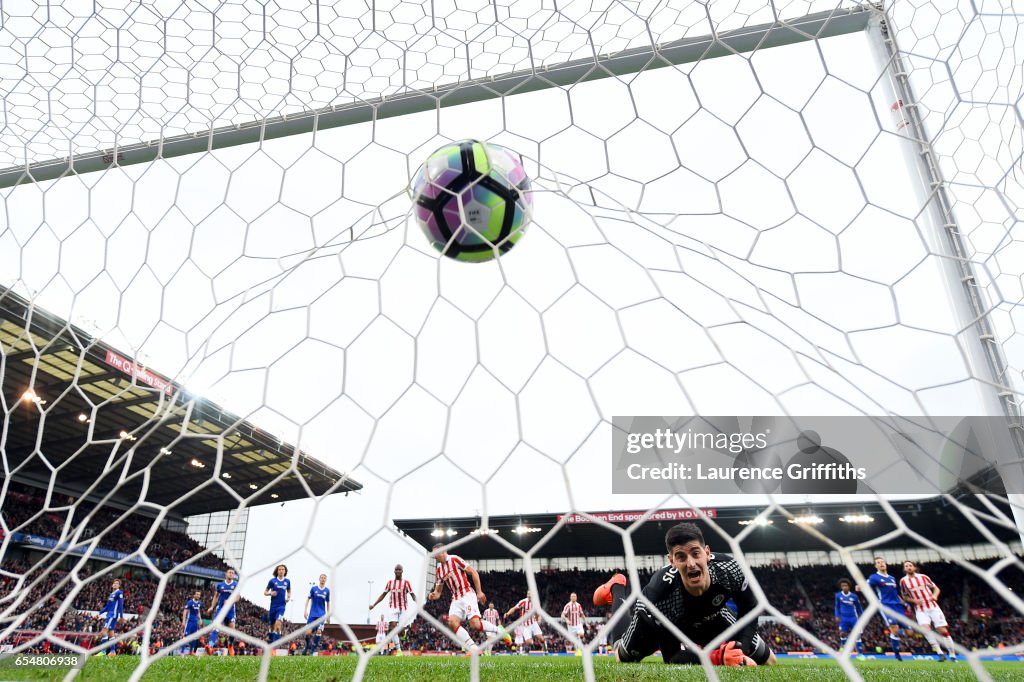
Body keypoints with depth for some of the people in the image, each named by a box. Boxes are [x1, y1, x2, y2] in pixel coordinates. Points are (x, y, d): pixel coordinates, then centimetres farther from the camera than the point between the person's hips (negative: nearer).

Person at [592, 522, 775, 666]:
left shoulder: (729, 568, -37)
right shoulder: (658, 595, -46)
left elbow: (749, 611, -17)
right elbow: (672, 658, -37)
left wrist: (740, 649, -32)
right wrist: (715, 658, -53)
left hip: (710, 617, 3)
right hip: (666, 622, -3)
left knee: (768, 661, 9)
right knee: (623, 658, 20)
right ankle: (617, 589, 40)